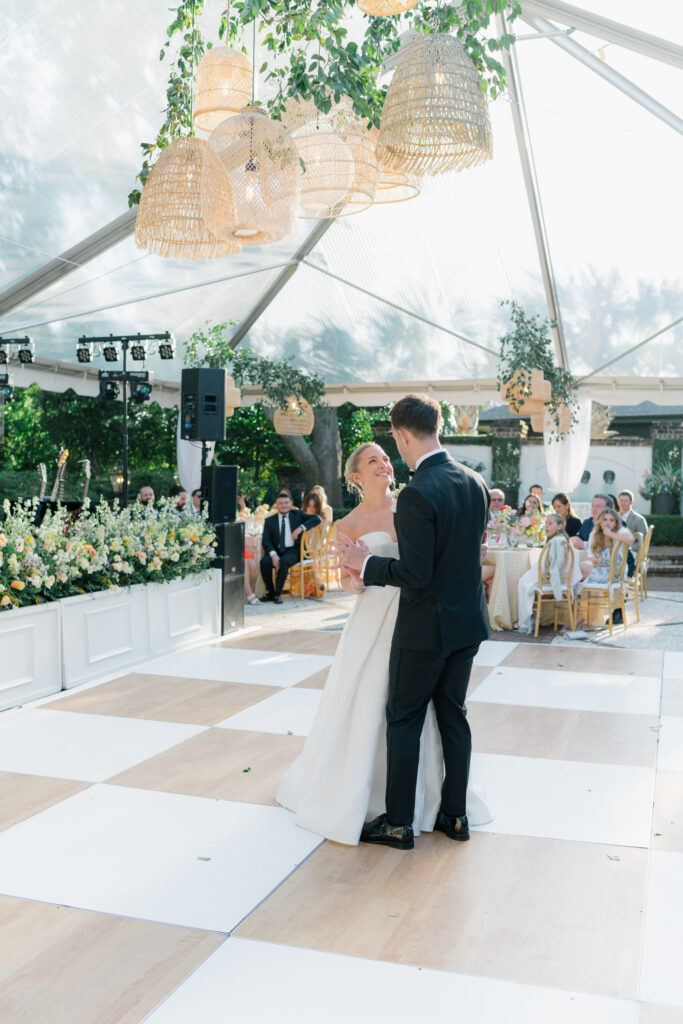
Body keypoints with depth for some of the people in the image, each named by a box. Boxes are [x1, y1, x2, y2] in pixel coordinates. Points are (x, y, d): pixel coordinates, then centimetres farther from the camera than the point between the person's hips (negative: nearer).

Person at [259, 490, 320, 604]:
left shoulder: (297, 514, 11)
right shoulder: (270, 520, 11)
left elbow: (316, 519, 1)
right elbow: (266, 541, 2)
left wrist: (300, 528, -14)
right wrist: (273, 554, -18)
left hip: (293, 550, -2)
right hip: (276, 550, 2)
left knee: (284, 562, -34)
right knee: (264, 561, -29)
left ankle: (277, 594, -20)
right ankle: (270, 592, -14)